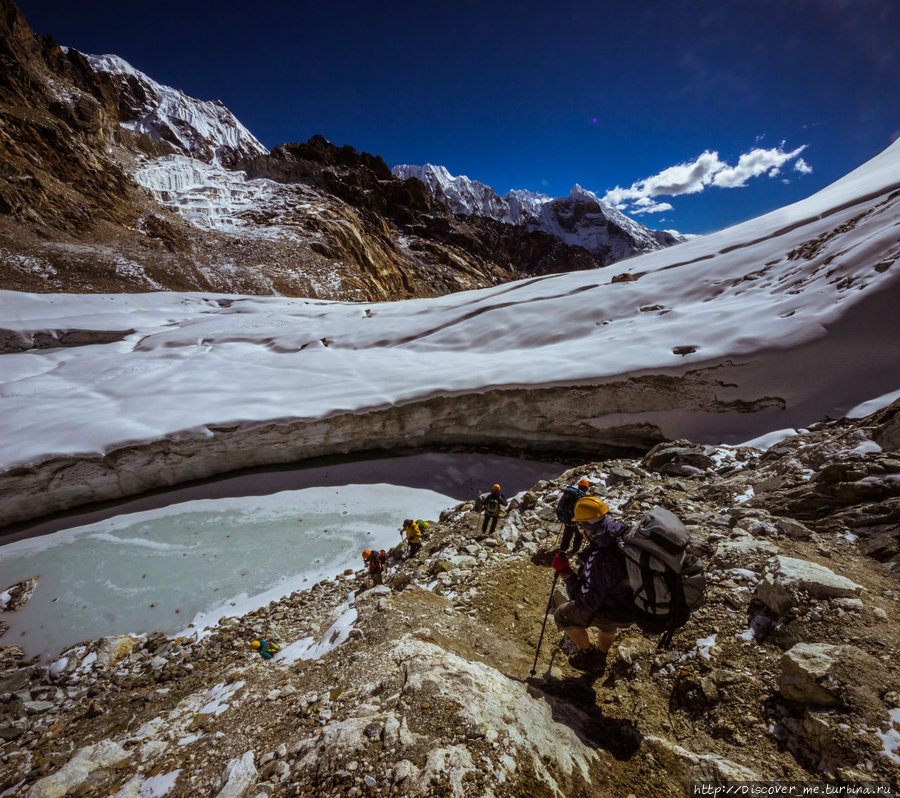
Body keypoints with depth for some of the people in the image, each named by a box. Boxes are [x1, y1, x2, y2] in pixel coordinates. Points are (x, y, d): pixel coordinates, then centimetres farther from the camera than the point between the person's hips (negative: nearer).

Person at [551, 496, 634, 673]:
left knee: (562, 615, 9)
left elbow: (587, 603, -31)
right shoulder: (624, 533, -18)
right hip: (635, 602, 8)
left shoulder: (599, 560, -41)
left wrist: (566, 573, -27)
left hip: (616, 612, -8)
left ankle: (589, 656, 27)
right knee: (607, 626, 38)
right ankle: (599, 660, 62)